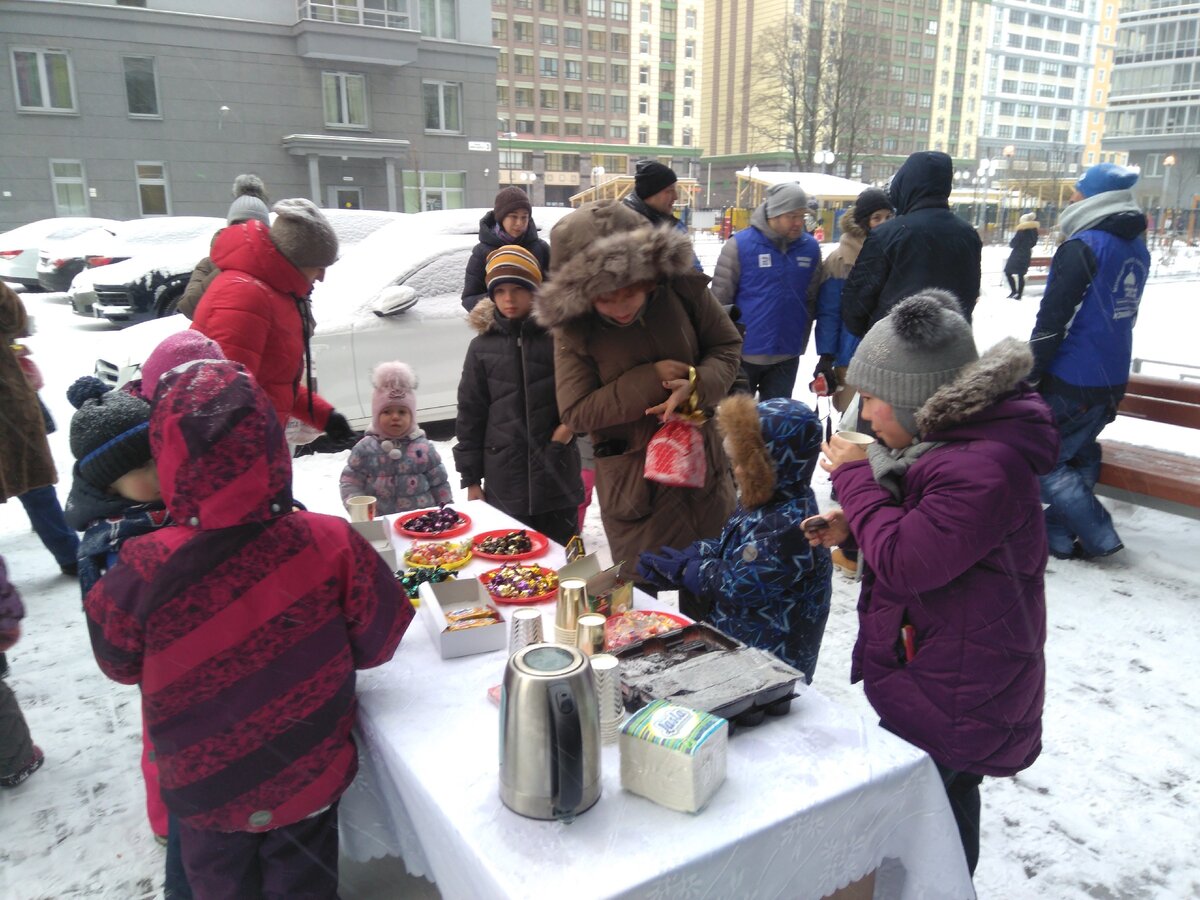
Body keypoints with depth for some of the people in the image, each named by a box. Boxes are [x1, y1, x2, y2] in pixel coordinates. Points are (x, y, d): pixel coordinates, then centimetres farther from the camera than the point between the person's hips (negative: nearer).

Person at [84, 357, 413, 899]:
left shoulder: (145, 570, -28)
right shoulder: (330, 544, -28)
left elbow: (118, 660, -8)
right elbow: (377, 642, -13)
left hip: (204, 788, 0)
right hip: (311, 778, 0)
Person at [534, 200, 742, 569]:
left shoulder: (683, 288, -13)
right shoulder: (573, 328, -15)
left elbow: (727, 347, 0)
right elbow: (575, 412, -16)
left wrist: (697, 384, -23)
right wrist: (650, 380, -24)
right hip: (631, 480, -2)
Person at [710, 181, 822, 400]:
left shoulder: (810, 247, 0)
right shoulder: (740, 245, -12)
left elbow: (811, 300, 10)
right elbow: (720, 301, -8)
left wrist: (800, 343, 11)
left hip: (787, 358, 3)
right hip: (743, 355, -3)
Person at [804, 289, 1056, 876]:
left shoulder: (980, 469, -30)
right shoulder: (953, 438, 5)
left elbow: (905, 561, -29)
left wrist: (857, 477, -18)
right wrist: (852, 526, -1)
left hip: (951, 699, -10)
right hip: (944, 674, 10)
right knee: (949, 797, 27)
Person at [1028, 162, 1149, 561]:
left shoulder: (1082, 246, -17)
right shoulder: (1138, 248, 10)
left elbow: (1053, 319, -19)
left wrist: (1028, 375, -13)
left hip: (1071, 381, -9)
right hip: (1113, 380, 9)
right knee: (1078, 456, 17)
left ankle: (1098, 535, 4)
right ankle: (1059, 534, 23)